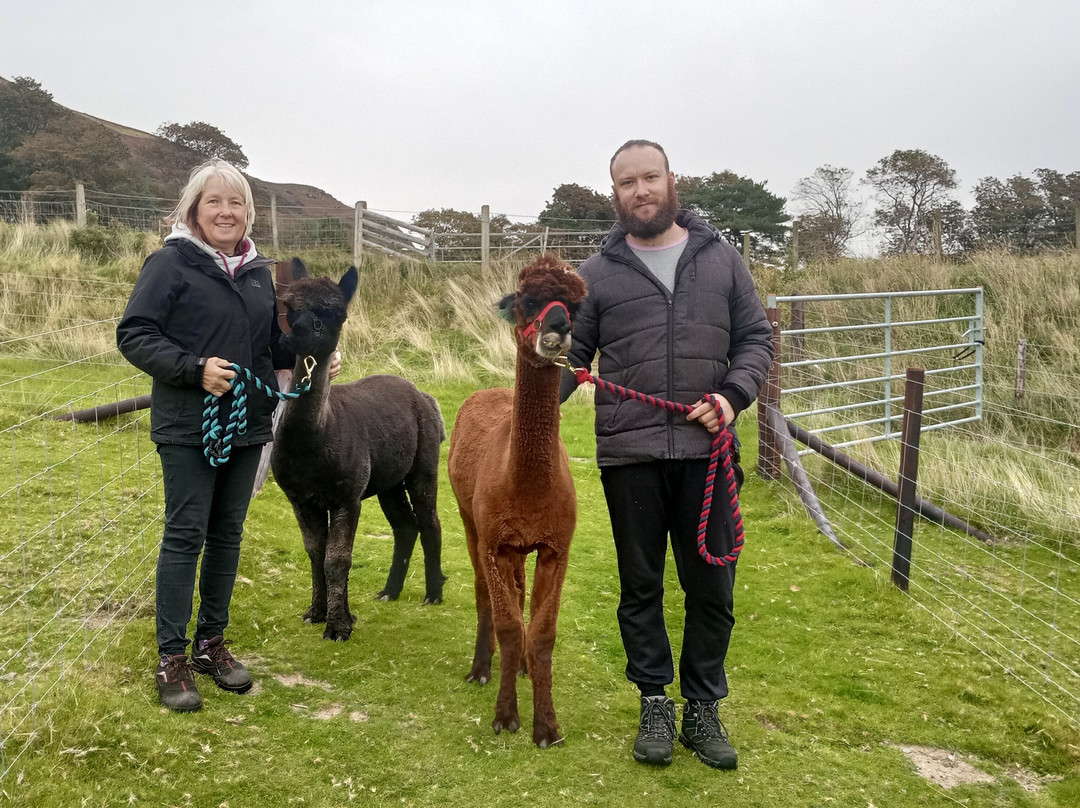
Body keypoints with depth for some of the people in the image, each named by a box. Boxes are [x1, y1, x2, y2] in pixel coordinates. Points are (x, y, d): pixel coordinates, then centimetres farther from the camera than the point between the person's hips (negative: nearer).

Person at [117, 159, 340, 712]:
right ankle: (171, 658, 9)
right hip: (188, 427, -6)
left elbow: (275, 342, 20)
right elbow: (133, 335, -13)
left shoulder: (258, 270, 11)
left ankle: (211, 643, 27)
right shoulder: (170, 263, -8)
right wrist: (195, 369, -23)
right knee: (185, 535, -1)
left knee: (227, 533, 13)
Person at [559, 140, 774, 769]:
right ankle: (655, 703, 27)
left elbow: (756, 338, 9)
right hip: (629, 454, 0)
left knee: (712, 586, 7)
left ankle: (703, 708, 24)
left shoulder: (721, 258, 7)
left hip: (706, 449, 1)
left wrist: (733, 394, -8)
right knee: (641, 585, 10)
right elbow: (573, 354, 7)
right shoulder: (599, 273, 5)